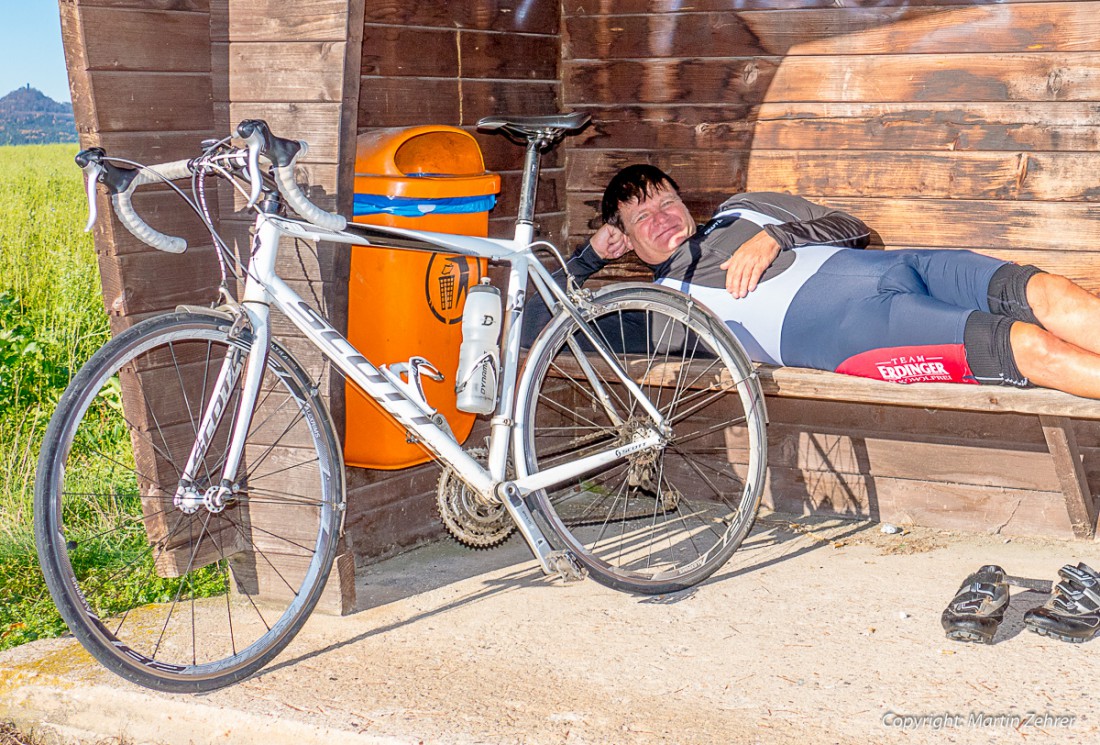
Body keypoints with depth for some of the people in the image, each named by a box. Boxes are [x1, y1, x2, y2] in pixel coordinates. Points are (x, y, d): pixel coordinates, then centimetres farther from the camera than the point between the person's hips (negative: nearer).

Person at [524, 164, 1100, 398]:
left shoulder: (740, 211, 35)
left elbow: (850, 227, 29)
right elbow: (535, 327, 24)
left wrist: (774, 236, 10)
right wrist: (591, 254, 27)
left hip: (887, 264, 5)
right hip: (827, 325, -5)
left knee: (1044, 293, -24)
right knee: (1025, 343, -29)